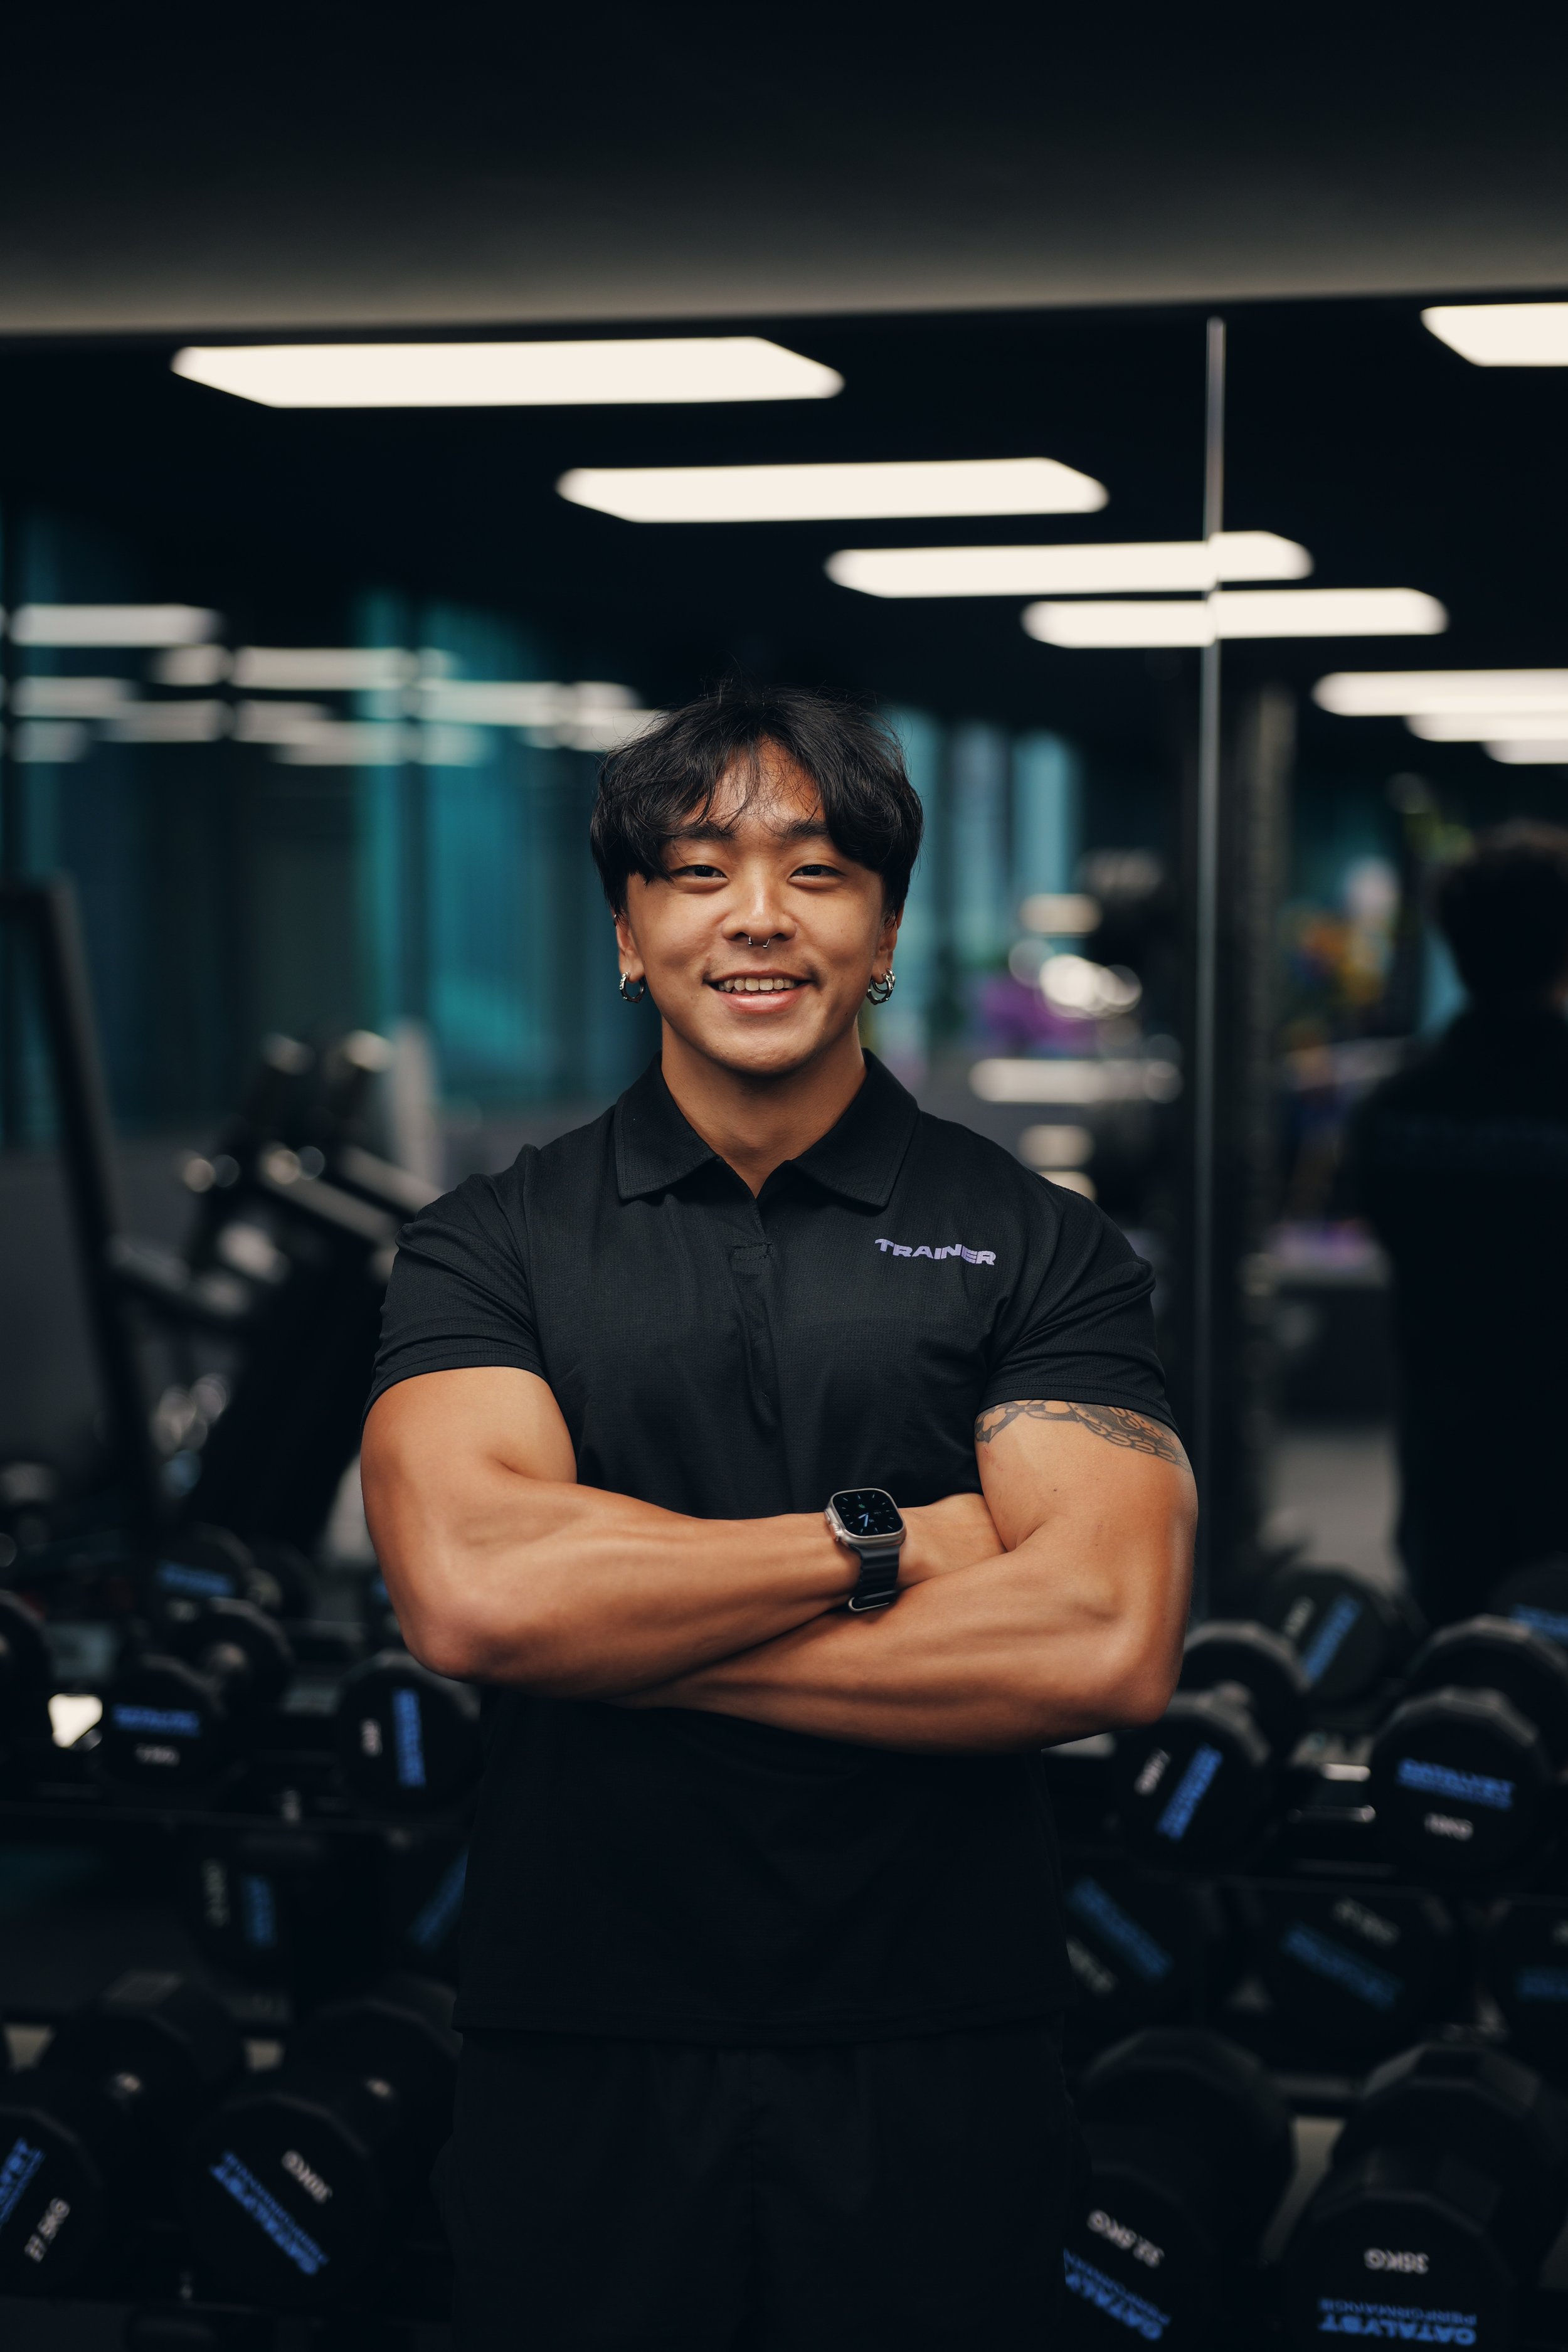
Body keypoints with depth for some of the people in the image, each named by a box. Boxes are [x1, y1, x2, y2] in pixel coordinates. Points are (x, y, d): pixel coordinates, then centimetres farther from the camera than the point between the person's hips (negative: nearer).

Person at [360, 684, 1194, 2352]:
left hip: (939, 2082, 0)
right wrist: (878, 1542, -12)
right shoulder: (490, 1246, 2)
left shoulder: (1038, 1248, 1)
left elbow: (1109, 1644, -14)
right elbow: (466, 1588, -15)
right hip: (582, 2071, 0)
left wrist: (625, 1629, -13)